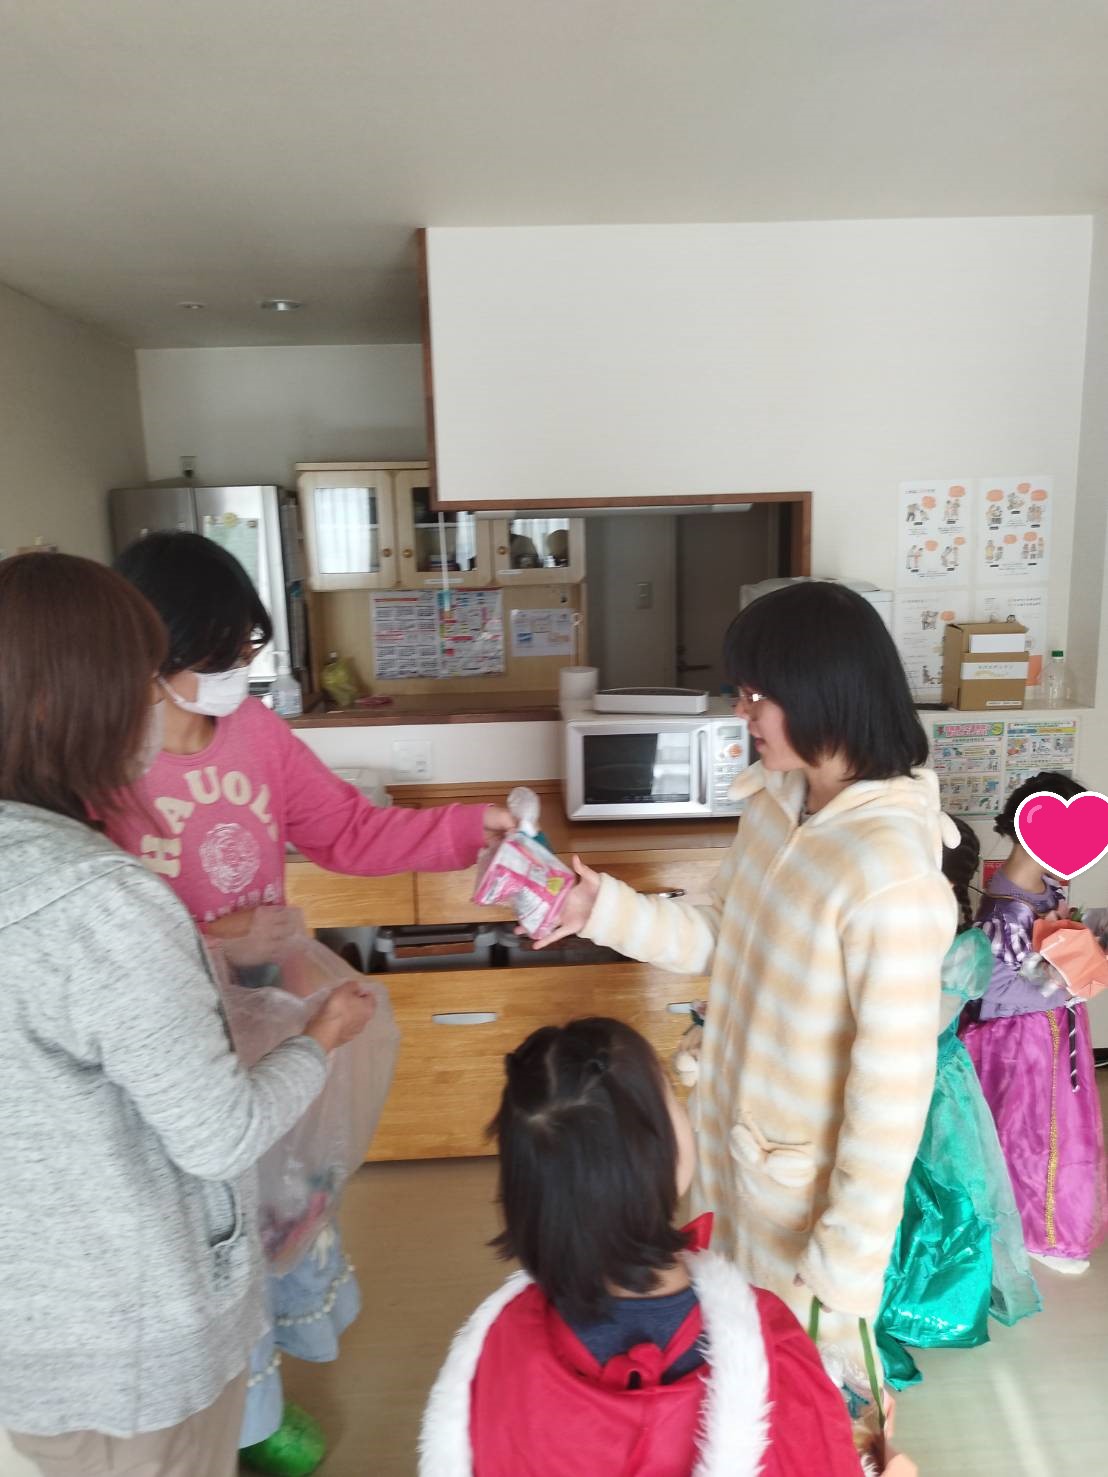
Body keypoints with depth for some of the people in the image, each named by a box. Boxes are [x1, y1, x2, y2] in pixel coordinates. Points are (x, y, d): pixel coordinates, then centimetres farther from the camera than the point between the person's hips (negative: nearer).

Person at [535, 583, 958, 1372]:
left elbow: (895, 1085, -26)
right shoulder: (776, 800, -7)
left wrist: (844, 1258, -18)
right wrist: (604, 908, -6)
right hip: (741, 1140, 8)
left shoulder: (891, 875, -33)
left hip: (815, 1180, -7)